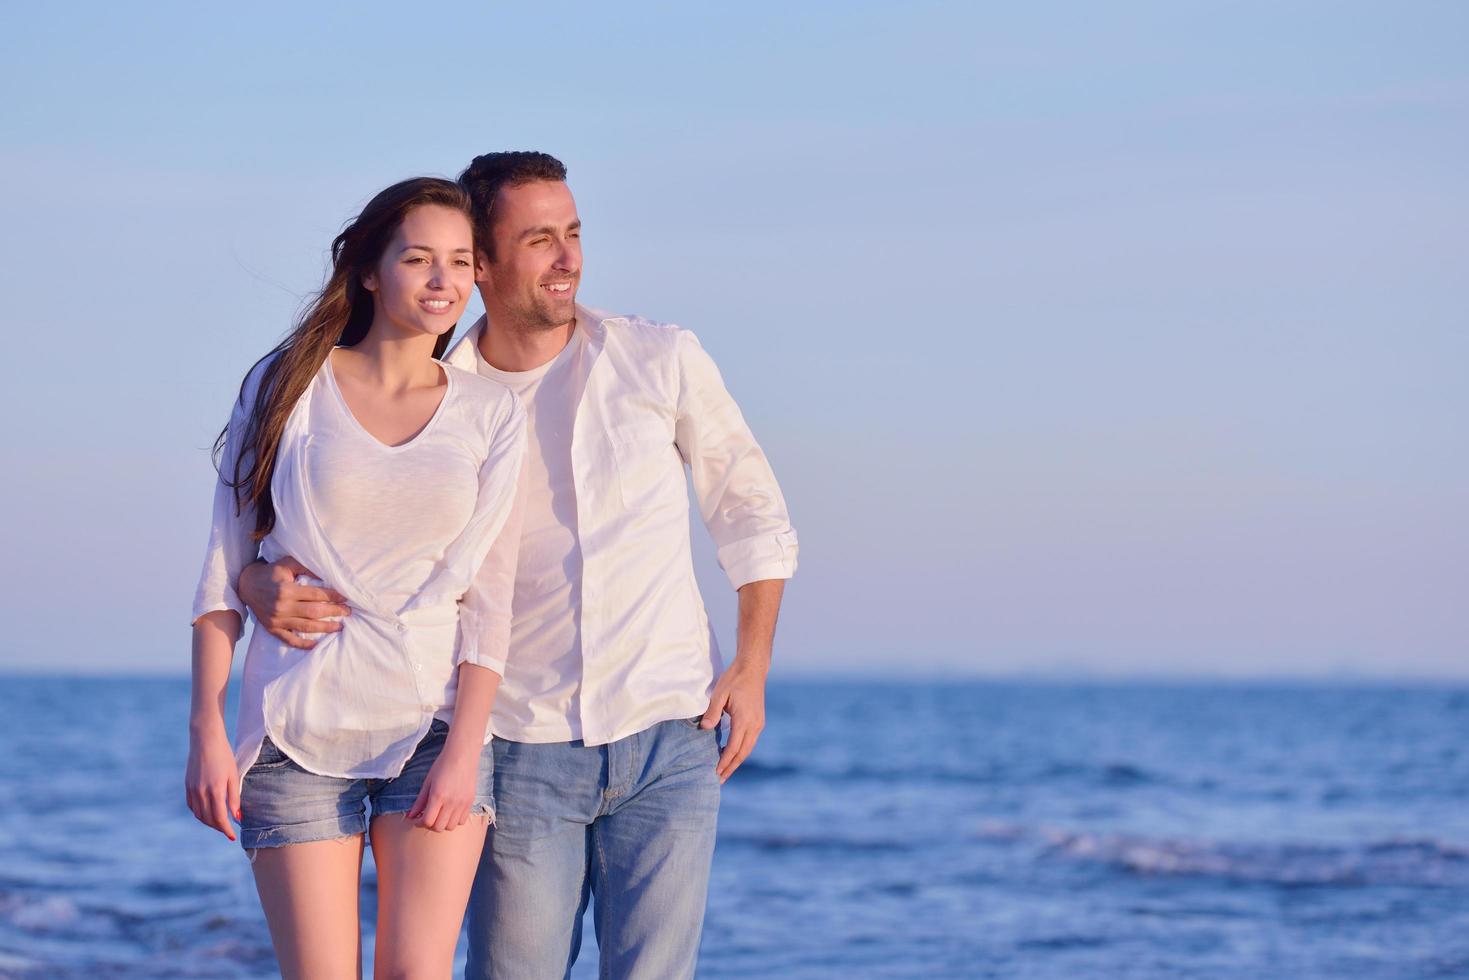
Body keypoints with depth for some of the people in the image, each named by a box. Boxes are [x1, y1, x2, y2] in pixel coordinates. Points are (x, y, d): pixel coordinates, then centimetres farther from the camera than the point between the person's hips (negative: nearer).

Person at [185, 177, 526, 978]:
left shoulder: (491, 415, 6)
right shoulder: (286, 387, 2)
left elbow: (488, 597, 3)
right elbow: (224, 572, 4)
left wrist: (464, 750, -8)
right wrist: (207, 731, -3)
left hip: (433, 723, 1)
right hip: (298, 730, -1)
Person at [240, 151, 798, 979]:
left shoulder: (662, 361, 1)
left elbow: (753, 515, 11)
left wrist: (752, 670, 2)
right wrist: (267, 582, -20)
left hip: (668, 735, 0)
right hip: (524, 748, 0)